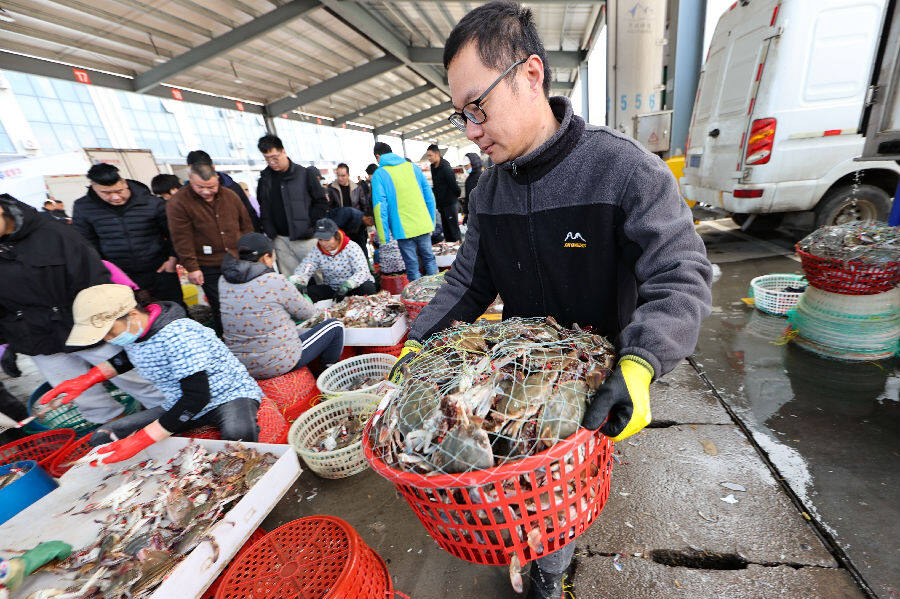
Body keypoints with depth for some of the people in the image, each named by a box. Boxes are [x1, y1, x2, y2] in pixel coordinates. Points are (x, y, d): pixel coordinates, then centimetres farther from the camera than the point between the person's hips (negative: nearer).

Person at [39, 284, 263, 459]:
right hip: (179, 405, 8)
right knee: (102, 438, 2)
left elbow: (197, 397, -31)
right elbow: (126, 357, 25)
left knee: (237, 434, -39)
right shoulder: (130, 331, -2)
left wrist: (140, 440, -28)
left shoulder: (179, 334, -28)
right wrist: (87, 379, 8)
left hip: (229, 396, -8)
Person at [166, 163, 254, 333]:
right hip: (209, 269, -4)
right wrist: (191, 267, -12)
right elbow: (182, 239, -10)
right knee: (221, 309, 3)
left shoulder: (229, 195, 4)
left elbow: (246, 225, 11)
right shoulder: (178, 203, -9)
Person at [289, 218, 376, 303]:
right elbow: (303, 269, -9)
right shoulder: (316, 252, -3)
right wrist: (299, 282, -34)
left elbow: (362, 271, -25)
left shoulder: (351, 247, -15)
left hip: (355, 287, -3)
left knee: (367, 288, -36)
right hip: (332, 289, 4)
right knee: (307, 292, -18)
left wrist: (346, 286, -41)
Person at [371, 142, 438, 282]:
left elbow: (380, 206, -8)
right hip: (423, 225, 4)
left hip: (403, 229, -4)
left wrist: (383, 236, -6)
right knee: (429, 259, 16)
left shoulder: (379, 174, -1)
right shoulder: (413, 167, 12)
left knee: (412, 267, 4)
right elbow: (429, 196, 11)